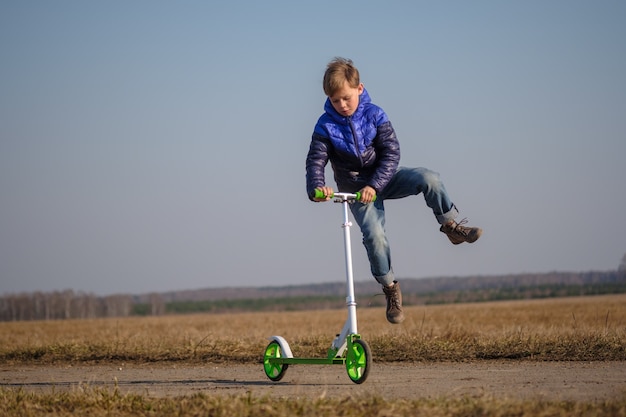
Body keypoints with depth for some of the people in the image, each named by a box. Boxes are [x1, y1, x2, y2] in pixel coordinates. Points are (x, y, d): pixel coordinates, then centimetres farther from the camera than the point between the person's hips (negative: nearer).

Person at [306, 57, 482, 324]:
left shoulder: (374, 115, -10)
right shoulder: (325, 126, -10)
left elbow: (391, 153, -15)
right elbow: (315, 161, -15)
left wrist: (374, 185, -28)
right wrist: (316, 188, -37)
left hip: (383, 179, 1)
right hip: (355, 187, -1)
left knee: (428, 179, -26)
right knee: (373, 235, -22)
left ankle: (451, 226, -7)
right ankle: (390, 288, -3)